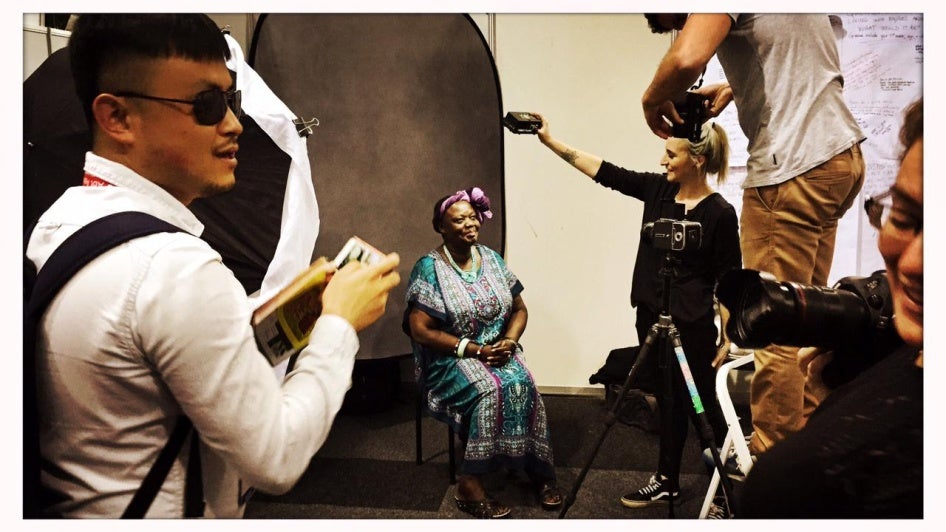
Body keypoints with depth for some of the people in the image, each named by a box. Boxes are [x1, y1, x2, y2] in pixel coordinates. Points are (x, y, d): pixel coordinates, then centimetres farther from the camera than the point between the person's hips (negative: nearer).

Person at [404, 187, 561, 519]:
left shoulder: (492, 259, 7)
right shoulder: (429, 268, -10)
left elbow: (519, 309, 12)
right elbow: (421, 331, -15)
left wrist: (509, 340, -9)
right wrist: (474, 349, -18)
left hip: (498, 350, 4)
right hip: (450, 358, -4)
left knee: (522, 385, -25)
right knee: (492, 390, -31)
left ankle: (537, 468, -8)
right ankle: (469, 485, -20)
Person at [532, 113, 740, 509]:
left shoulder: (720, 213, -13)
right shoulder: (657, 188, 2)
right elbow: (603, 171, 3)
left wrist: (727, 340, -10)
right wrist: (549, 139, 0)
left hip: (691, 327, -6)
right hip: (651, 316, 6)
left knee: (703, 407, 6)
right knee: (669, 402, 18)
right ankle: (667, 481, 32)